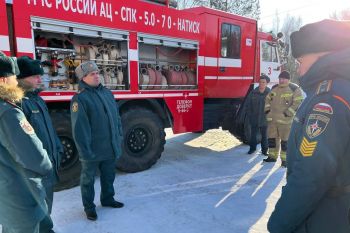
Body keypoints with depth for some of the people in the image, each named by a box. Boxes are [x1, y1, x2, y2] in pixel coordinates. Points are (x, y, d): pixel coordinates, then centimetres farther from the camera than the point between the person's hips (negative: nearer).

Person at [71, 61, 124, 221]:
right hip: (93, 150, -6)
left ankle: (107, 199, 43)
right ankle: (89, 206, 33)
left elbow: (116, 116, 12)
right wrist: (85, 151, -18)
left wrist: (119, 137, 10)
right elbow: (79, 128, -17)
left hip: (110, 147, 6)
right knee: (88, 179, 14)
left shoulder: (107, 93, 7)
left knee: (109, 176, 22)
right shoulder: (80, 98, -13)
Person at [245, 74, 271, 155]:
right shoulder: (253, 93, -2)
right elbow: (248, 105, 2)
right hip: (254, 119, 1)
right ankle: (252, 148, 29)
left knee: (264, 136, 13)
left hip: (264, 120, -1)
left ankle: (264, 150, 27)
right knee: (253, 135, 12)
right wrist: (250, 116, -2)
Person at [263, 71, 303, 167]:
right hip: (272, 118, 6)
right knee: (272, 137, 13)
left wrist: (288, 113, -18)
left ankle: (284, 159, 13)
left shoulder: (294, 89, -7)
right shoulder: (274, 88, 12)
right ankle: (272, 156, 27)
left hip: (286, 119, -6)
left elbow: (298, 102, -14)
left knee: (285, 140, 1)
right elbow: (268, 99, 22)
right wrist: (267, 109, 9)